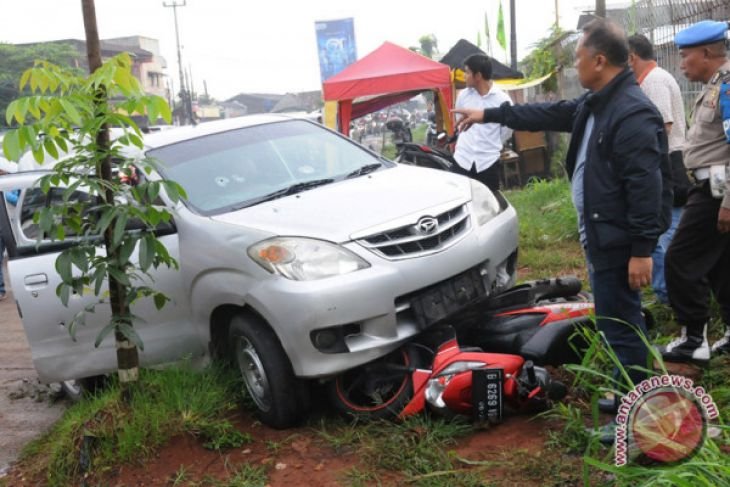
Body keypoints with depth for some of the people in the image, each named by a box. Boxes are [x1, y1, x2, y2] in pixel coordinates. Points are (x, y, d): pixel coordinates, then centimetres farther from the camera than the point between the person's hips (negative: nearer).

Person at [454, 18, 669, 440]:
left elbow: (646, 186, -25)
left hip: (619, 239, -11)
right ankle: (632, 391, 34)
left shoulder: (633, 113, -21)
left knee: (620, 322, -4)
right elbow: (548, 114, 24)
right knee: (620, 318, 19)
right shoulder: (595, 104, 12)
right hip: (602, 233, 11)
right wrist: (490, 115, 27)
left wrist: (643, 248, -26)